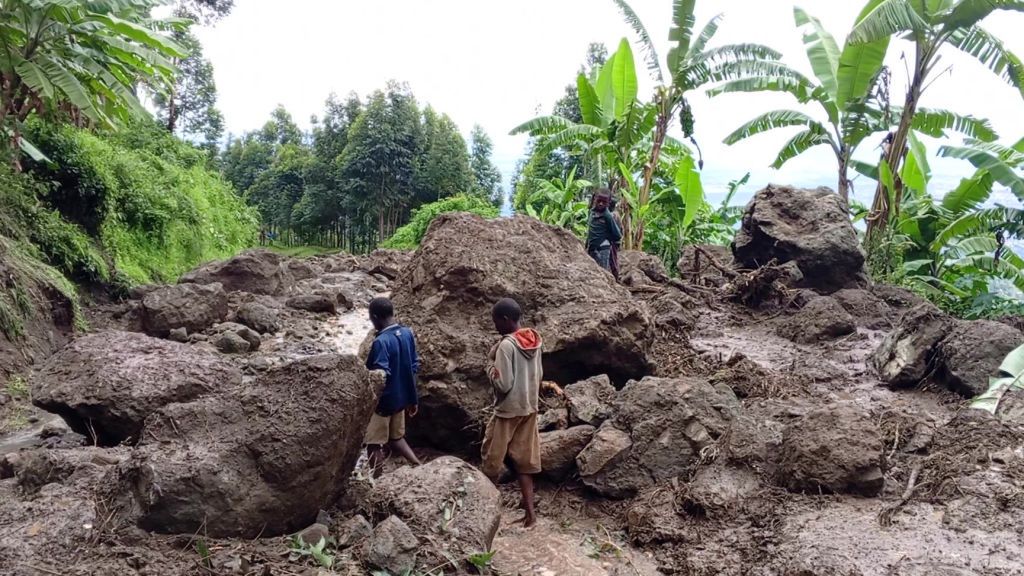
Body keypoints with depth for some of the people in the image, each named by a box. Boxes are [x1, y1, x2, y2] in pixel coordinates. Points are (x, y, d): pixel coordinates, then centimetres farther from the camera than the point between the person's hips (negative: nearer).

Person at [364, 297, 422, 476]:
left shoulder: (381, 342, -24)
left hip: (383, 401, -7)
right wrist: (413, 399, 14)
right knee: (396, 438, 23)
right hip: (400, 398, 8)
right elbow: (414, 367, 6)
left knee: (374, 445, 7)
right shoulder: (408, 333, 0)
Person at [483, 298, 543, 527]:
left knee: (491, 457, 12)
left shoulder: (506, 345, -21)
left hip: (508, 410, -7)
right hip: (529, 408, 7)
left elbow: (503, 384, -23)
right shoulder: (533, 340, 3)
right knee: (523, 459, 11)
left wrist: (490, 363, -10)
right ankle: (529, 511, 9)